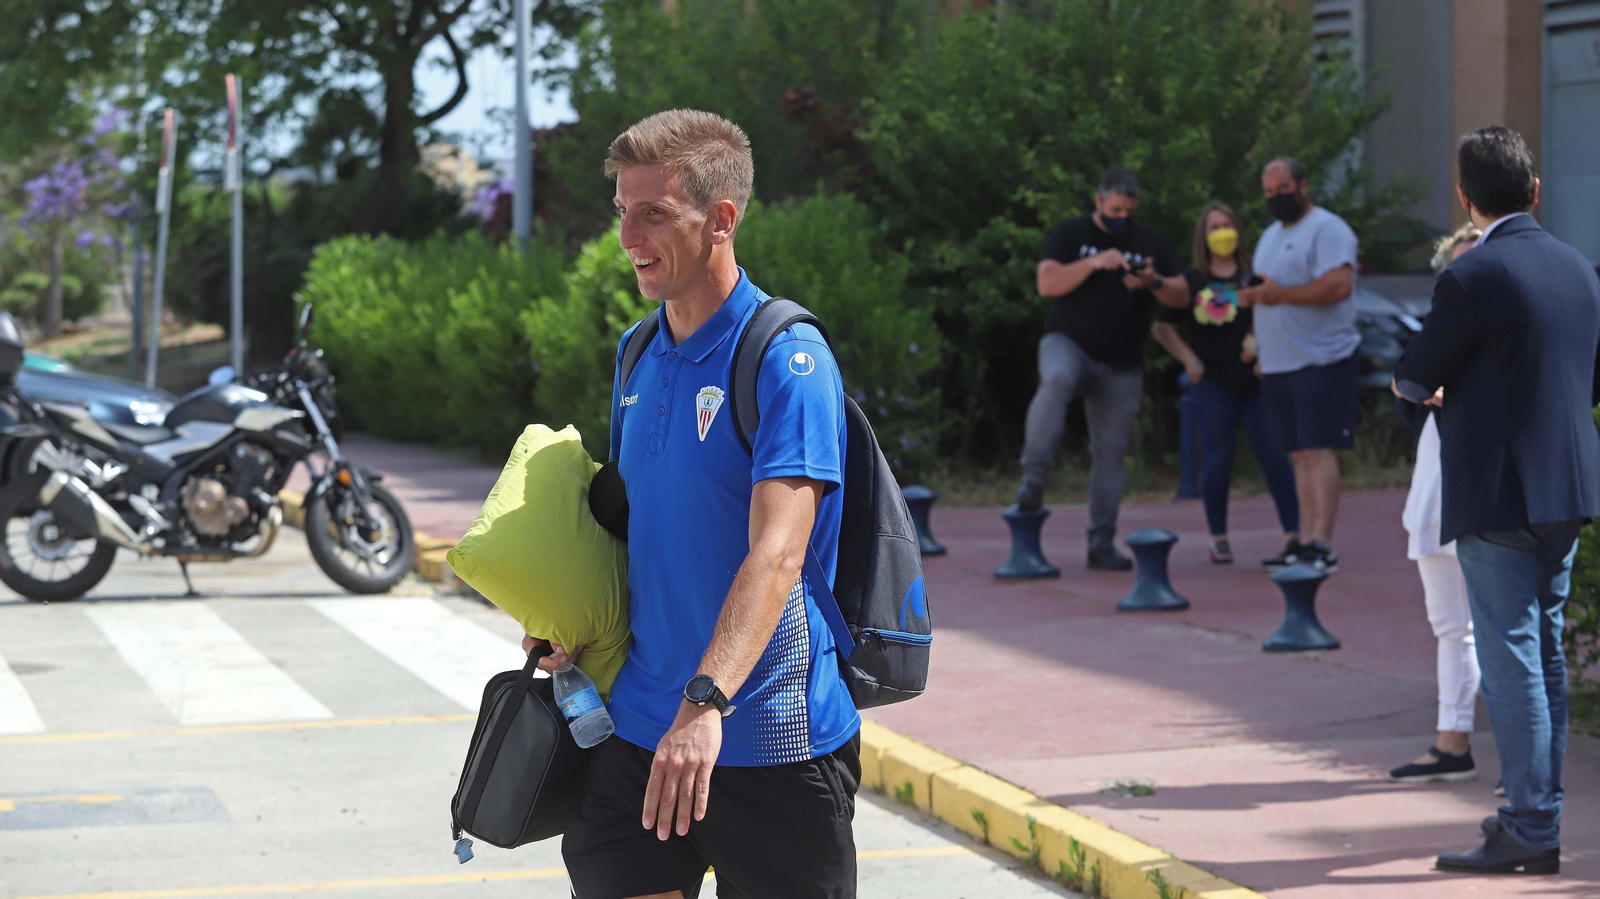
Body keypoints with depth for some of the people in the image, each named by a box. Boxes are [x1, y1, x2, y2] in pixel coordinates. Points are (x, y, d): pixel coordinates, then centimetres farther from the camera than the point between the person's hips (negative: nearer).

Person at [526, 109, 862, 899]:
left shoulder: (787, 359, -13)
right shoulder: (639, 355, 11)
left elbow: (777, 552, -24)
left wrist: (707, 700, -36)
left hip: (773, 739, -6)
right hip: (638, 727, 6)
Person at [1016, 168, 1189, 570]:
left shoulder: (1150, 242, 11)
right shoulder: (1070, 234, 3)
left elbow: (1181, 297, 7)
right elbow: (1047, 283, -10)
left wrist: (1154, 283, -14)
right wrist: (1094, 263, -22)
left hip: (1122, 367, 3)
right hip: (1068, 344, -3)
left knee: (1110, 456, 4)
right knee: (1057, 379, -39)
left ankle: (1101, 545, 11)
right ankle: (1034, 477, -39)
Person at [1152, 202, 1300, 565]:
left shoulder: (1255, 276, 7)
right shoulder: (1191, 282, 8)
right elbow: (1162, 327, 12)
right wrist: (1188, 358, 0)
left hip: (1257, 381, 0)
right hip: (1213, 385, 0)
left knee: (1275, 456, -5)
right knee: (1218, 460, -1)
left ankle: (1294, 533, -1)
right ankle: (1218, 538, 9)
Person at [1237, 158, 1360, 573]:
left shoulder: (1327, 229, -8)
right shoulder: (1271, 235, 21)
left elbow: (1338, 285, -21)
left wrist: (1281, 294, -17)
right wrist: (1253, 295, 9)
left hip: (1321, 362, -9)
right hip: (1278, 366, 9)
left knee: (1318, 449, -14)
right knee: (1300, 455, 8)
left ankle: (1322, 545, -19)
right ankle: (1305, 540, 9)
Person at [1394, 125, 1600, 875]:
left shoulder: (1473, 277, -16)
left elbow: (1417, 378, -7)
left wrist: (1408, 384, 18)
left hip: (1498, 496, -8)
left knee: (1511, 662, -3)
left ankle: (1530, 832, -2)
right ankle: (1537, 812, 24)